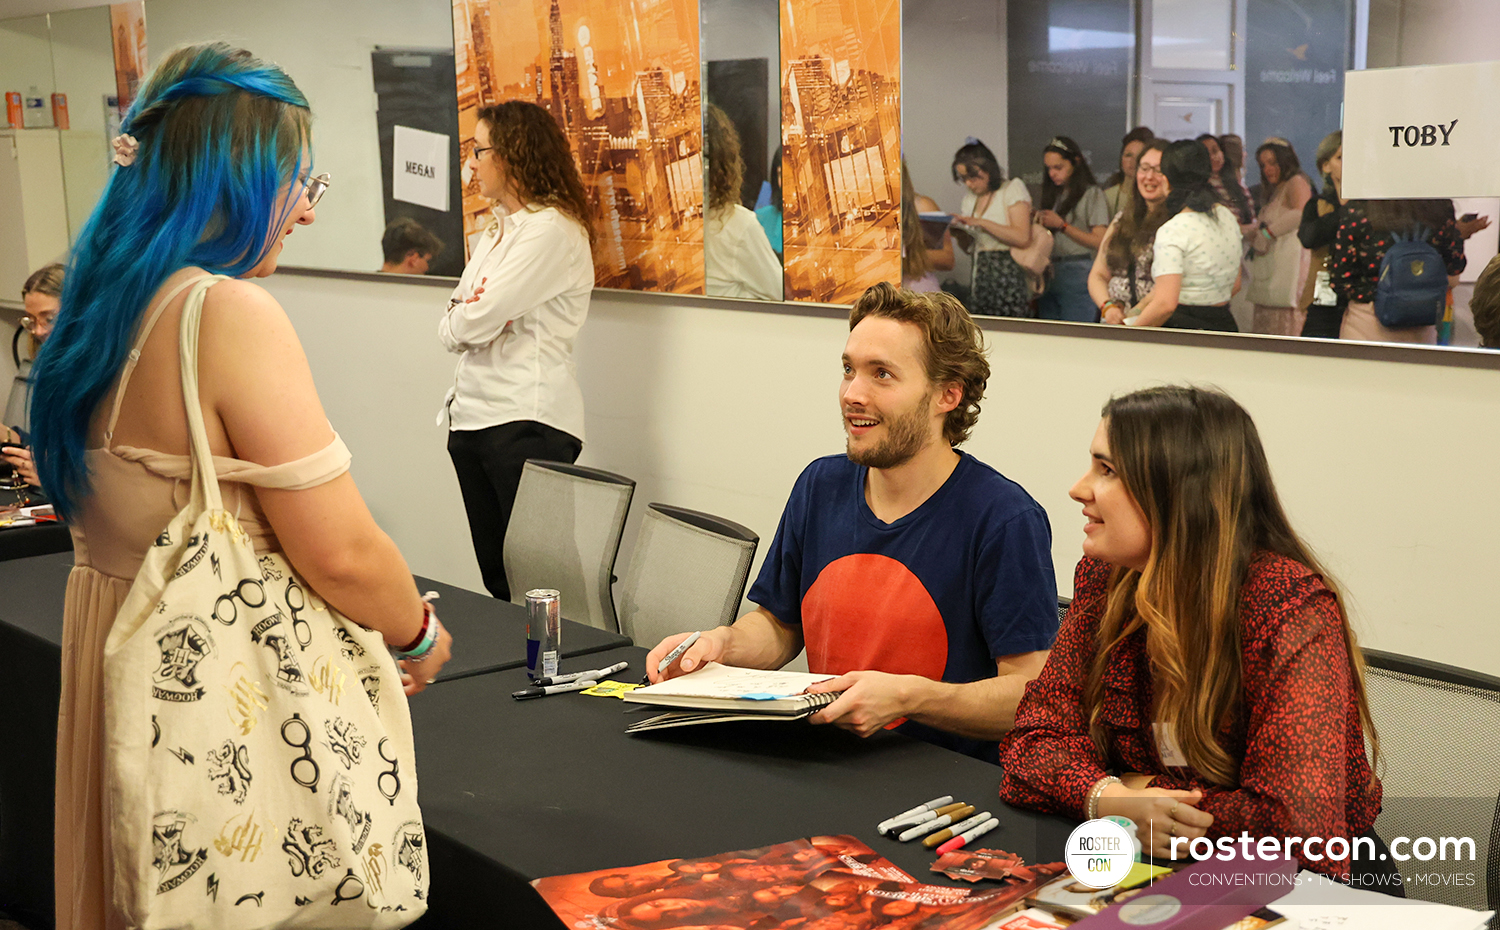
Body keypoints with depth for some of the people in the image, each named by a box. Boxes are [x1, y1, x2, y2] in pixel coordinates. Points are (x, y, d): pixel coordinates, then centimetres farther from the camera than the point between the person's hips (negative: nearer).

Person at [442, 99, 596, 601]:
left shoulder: (552, 231, -12)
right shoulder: (497, 230, 18)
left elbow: (475, 321, -17)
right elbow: (453, 326, 14)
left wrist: (461, 320, 4)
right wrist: (467, 319, -7)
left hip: (526, 420, -9)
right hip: (471, 415, 9)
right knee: (495, 575, 13)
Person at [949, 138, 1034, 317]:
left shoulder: (1013, 188, -3)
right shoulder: (969, 198, 16)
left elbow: (1023, 238, -15)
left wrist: (981, 223, -16)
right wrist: (959, 230, -1)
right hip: (978, 280, 6)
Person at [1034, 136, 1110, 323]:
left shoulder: (1093, 195, 0)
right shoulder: (1054, 196, 19)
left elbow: (1099, 242, -9)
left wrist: (1062, 225, -11)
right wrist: (1039, 222, 1)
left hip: (1078, 277, -6)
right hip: (1050, 277, 6)